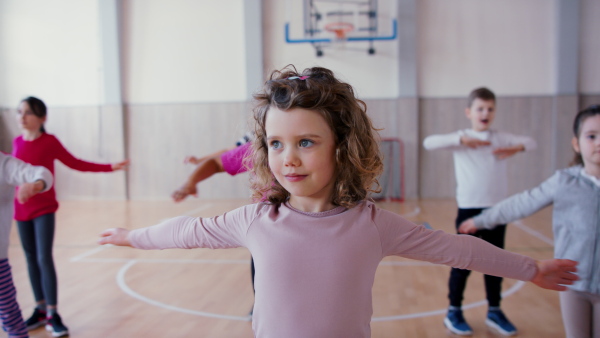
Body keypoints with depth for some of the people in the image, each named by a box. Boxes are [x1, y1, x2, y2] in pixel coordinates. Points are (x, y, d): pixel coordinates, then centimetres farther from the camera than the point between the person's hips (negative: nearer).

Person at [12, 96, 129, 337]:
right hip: (21, 209, 4)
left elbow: (76, 164, -2)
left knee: (44, 258, -10)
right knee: (31, 260, 10)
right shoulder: (17, 142, 4)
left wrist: (109, 167, -7)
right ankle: (40, 310, 21)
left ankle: (52, 314, -2)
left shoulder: (49, 141, -8)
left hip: (44, 209, -4)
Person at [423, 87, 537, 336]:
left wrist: (517, 147, -12)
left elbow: (531, 142, 10)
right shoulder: (461, 140, -3)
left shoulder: (501, 139, 7)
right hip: (469, 209, -4)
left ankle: (494, 311, 27)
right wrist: (461, 139, -23)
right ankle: (454, 312, 19)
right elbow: (429, 142, -14)